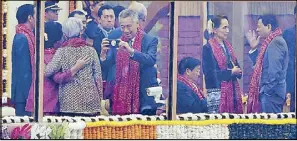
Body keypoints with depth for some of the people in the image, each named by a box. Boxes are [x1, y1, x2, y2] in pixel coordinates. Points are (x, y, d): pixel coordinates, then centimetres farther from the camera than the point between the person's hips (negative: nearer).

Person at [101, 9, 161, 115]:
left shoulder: (150, 40, -3)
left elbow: (151, 60, -20)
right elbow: (107, 64, 4)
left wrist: (131, 51, -32)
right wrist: (103, 53, -17)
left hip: (143, 94, -3)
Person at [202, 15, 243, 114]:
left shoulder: (227, 46, 15)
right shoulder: (208, 48, -6)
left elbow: (236, 66, 19)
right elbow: (209, 73, -13)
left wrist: (237, 71, -4)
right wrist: (230, 72, -13)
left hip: (231, 90, 7)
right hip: (216, 91, -7)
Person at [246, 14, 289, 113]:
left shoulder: (276, 43, -15)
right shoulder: (271, 42, 16)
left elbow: (275, 71, -22)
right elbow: (261, 64, 19)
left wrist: (267, 91, -19)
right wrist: (253, 49, 12)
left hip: (271, 94, -10)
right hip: (268, 92, 10)